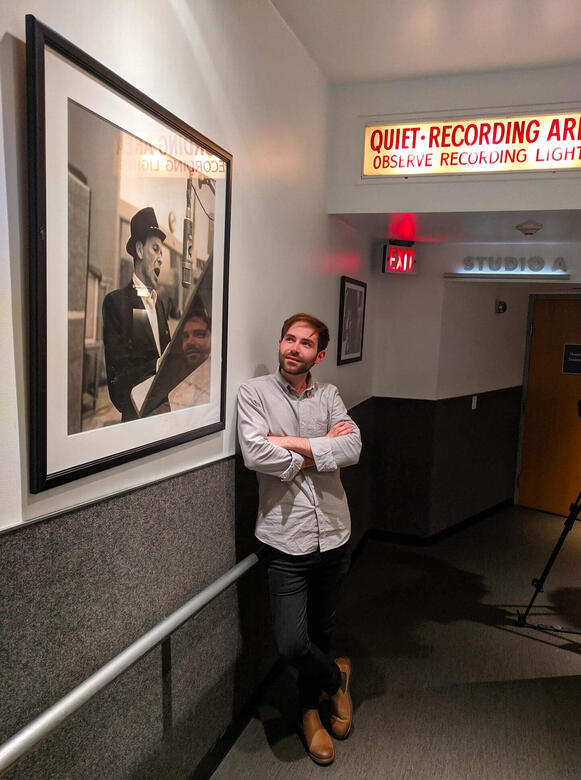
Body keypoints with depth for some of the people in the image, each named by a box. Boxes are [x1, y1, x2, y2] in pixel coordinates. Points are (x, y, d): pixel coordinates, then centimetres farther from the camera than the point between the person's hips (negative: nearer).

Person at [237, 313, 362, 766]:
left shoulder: (329, 396, 5)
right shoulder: (255, 392, -4)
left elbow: (352, 448, -11)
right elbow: (255, 454, -19)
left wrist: (291, 443, -17)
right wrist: (320, 450, -12)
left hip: (333, 535, 3)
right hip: (286, 540, -3)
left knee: (321, 631, 18)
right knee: (292, 643, -7)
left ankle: (310, 711, 45)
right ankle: (336, 677, 27)